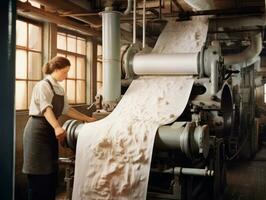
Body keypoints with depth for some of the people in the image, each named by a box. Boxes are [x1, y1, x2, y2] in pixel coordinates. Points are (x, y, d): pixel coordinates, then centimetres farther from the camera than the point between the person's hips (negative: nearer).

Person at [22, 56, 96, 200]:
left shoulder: (59, 89, 12)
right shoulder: (43, 85, -14)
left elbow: (67, 109, 17)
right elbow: (46, 108, -28)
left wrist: (87, 119, 13)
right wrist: (57, 127, -44)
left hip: (50, 131, 8)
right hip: (38, 131, -8)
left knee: (51, 172, 11)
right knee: (39, 174, -4)